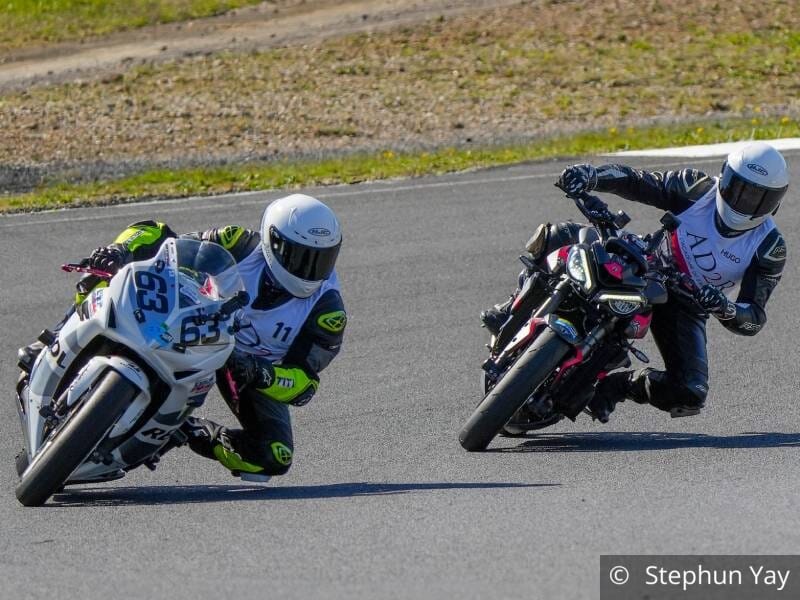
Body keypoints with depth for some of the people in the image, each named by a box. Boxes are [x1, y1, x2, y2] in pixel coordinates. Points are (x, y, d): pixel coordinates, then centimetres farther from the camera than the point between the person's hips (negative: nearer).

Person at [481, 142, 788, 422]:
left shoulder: (769, 248, -17)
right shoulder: (699, 189, -14)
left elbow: (755, 319, -21)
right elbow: (634, 181, -11)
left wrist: (725, 308, -45)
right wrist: (590, 175, -32)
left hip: (687, 306, -1)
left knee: (690, 395, -24)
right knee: (565, 237, -25)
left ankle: (621, 385, 1)